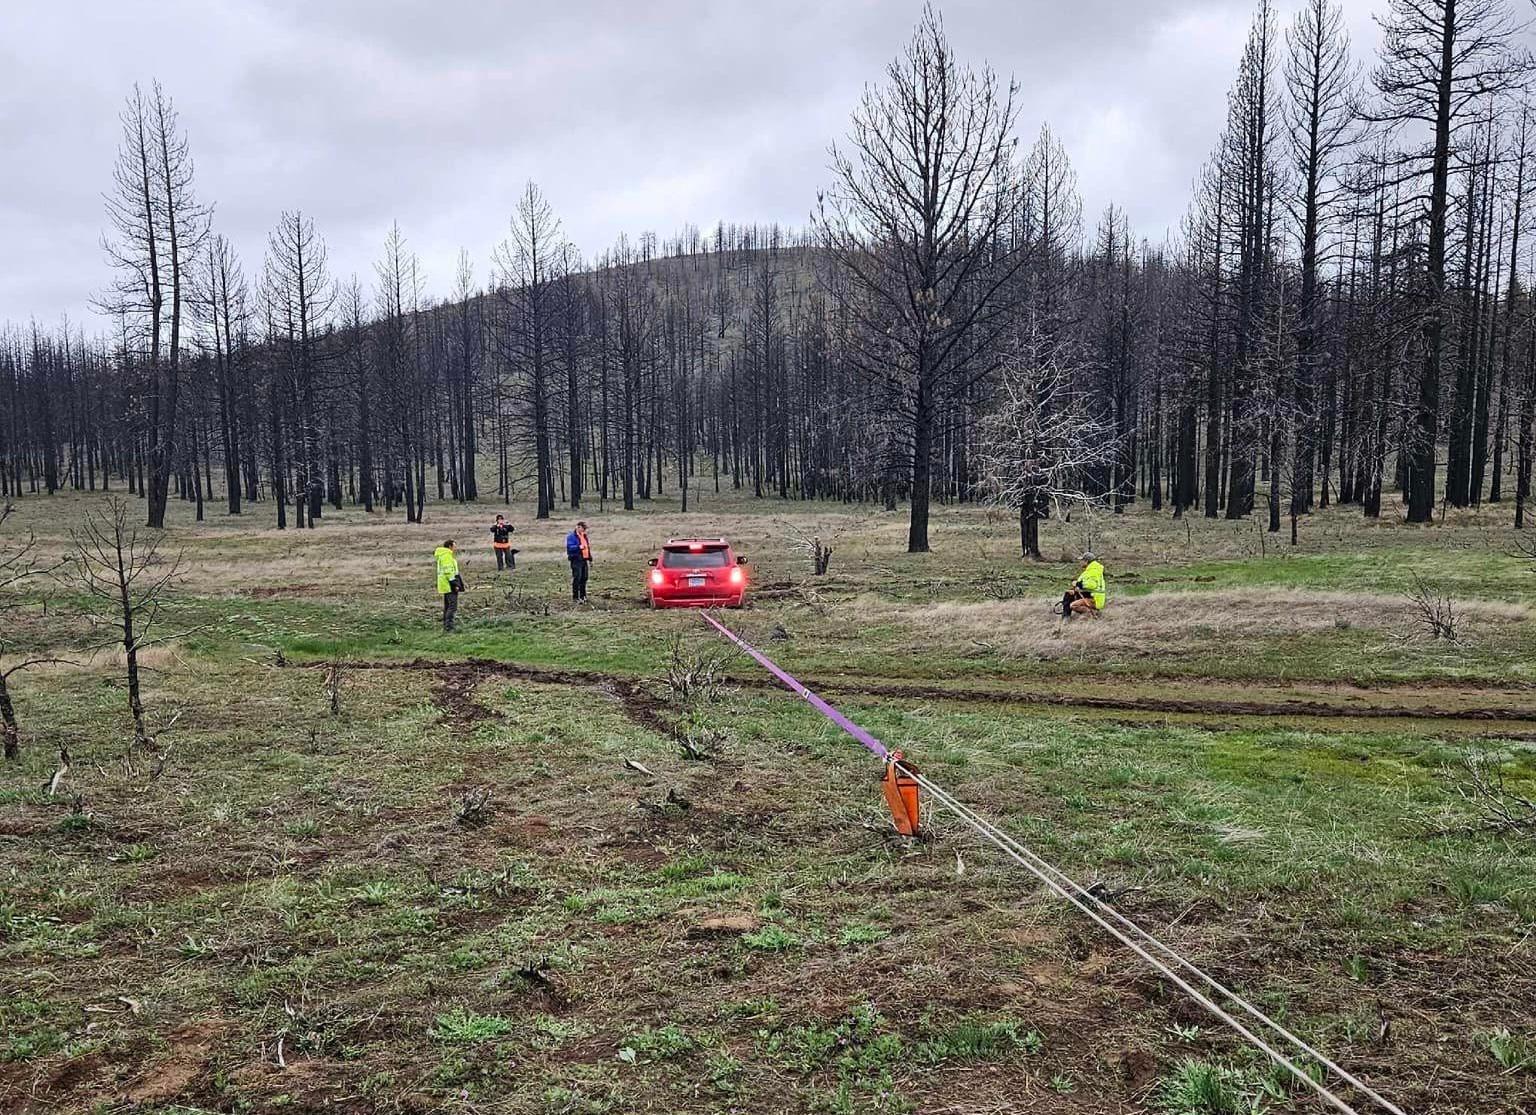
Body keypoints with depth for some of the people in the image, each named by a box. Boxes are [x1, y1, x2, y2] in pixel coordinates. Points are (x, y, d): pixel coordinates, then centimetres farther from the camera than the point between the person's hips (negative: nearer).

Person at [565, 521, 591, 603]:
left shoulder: (585, 536, 18)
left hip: (584, 560, 8)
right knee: (577, 579, -9)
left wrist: (590, 560, 24)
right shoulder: (571, 536, -7)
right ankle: (575, 597, -4)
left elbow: (588, 548, 25)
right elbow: (569, 547, -18)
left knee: (584, 578, 11)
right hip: (576, 560, -8)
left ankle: (582, 596, 22)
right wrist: (579, 547, -30)